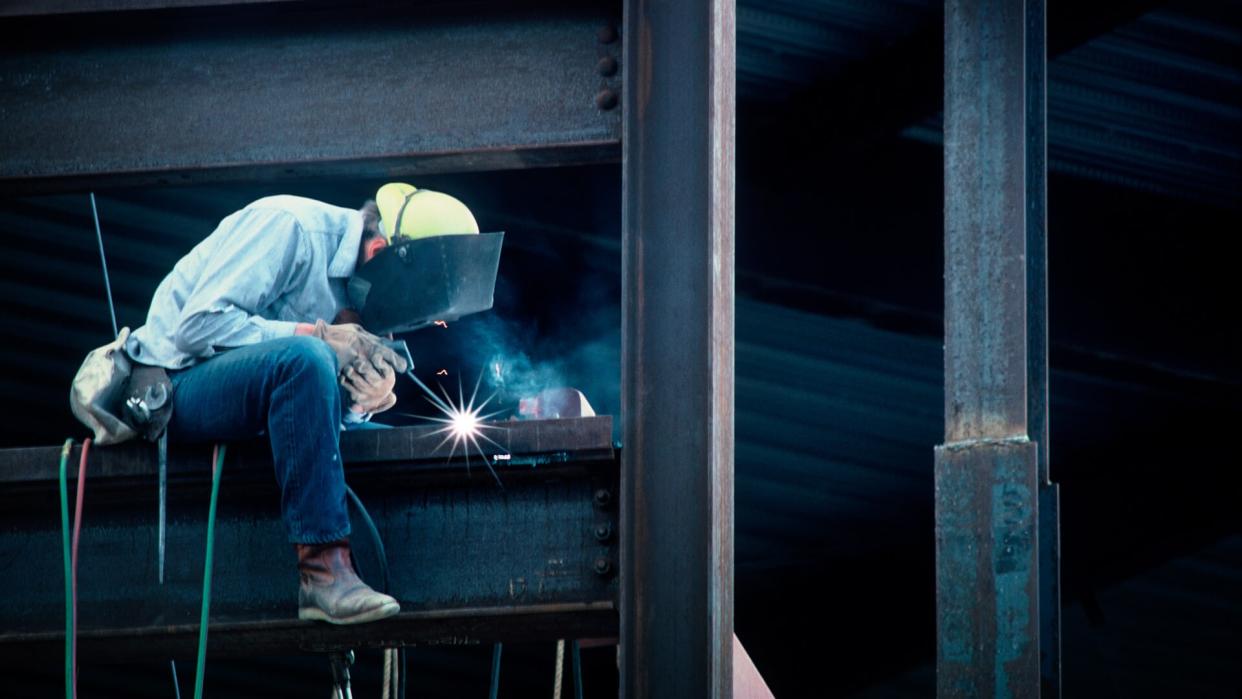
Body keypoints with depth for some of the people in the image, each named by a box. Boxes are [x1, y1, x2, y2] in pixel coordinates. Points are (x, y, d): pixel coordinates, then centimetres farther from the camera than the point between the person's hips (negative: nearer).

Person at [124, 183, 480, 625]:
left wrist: (369, 402, -17)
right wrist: (317, 335, -25)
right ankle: (323, 570, -36)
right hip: (176, 385, -8)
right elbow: (197, 326, -24)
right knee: (305, 358, -33)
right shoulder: (289, 227, -15)